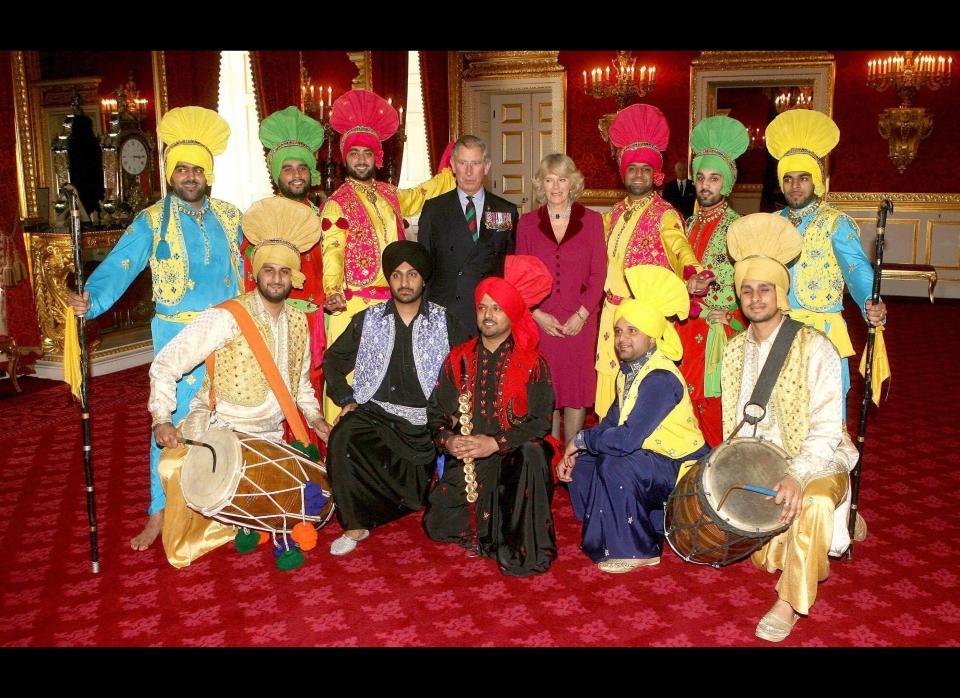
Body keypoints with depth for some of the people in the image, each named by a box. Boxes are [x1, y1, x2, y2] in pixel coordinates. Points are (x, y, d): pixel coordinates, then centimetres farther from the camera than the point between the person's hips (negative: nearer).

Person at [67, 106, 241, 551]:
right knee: (172, 419, -1)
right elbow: (119, 265, -14)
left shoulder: (229, 217, 6)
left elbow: (240, 271, 11)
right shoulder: (152, 221, -3)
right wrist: (91, 299, -31)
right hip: (177, 332, -3)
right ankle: (159, 511, 9)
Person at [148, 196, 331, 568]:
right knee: (176, 468, -29)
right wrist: (162, 419, -22)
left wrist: (314, 417, 8)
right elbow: (165, 365, -13)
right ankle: (183, 544, 2)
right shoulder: (226, 318, -14)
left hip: (269, 439, 6)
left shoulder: (298, 322, 6)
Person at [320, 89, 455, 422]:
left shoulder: (390, 195, 14)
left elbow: (422, 196, 32)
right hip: (353, 305, -5)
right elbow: (332, 253, -11)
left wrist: (452, 171, 27)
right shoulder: (336, 204, -3)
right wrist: (332, 292, -24)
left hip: (392, 303, 6)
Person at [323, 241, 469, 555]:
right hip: (376, 412, 1)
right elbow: (333, 360, 17)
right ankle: (355, 525, -13)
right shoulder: (368, 320, 11)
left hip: (426, 420, 0)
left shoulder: (444, 322, 8)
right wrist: (346, 400, 4)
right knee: (342, 438, -29)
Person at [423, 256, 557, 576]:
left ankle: (524, 549, -22)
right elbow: (435, 411, 9)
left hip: (512, 457, -3)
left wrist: (496, 443, -21)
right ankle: (481, 527, 25)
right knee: (438, 527, -9)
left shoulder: (533, 363, -2)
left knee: (530, 454, -38)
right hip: (464, 461, 4)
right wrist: (446, 438, -13)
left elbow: (541, 422, -10)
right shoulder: (458, 359, 9)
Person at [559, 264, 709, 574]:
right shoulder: (628, 372, 4)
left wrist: (581, 439, -16)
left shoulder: (660, 379, -25)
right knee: (582, 464, 0)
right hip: (653, 461, 9)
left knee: (615, 464, -29)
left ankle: (638, 550, -11)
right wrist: (573, 451, -4)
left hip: (683, 469, -9)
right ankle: (610, 537, 14)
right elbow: (610, 422, 10)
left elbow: (628, 439, -32)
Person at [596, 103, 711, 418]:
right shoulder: (616, 212, 13)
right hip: (612, 310, 6)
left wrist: (692, 276, -40)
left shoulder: (665, 215, -7)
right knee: (610, 377, 9)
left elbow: (681, 251, -21)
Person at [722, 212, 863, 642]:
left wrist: (798, 476, -35)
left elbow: (827, 427, -20)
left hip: (815, 461, -6)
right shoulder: (734, 350, 5)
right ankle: (783, 557, 31)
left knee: (814, 503, -38)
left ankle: (789, 602, -20)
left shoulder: (814, 348, -13)